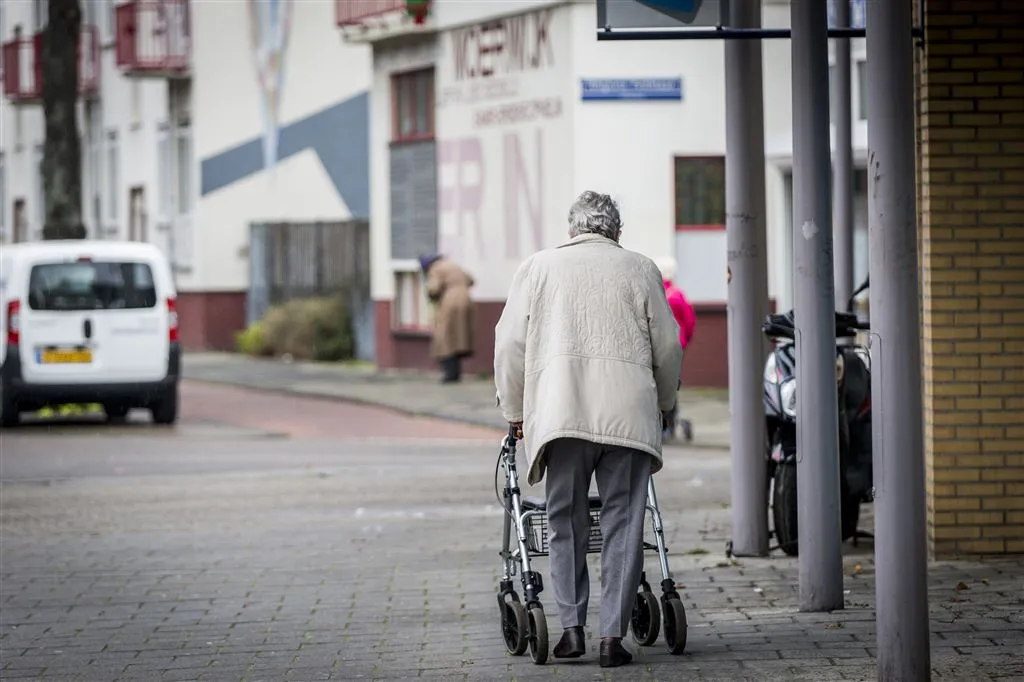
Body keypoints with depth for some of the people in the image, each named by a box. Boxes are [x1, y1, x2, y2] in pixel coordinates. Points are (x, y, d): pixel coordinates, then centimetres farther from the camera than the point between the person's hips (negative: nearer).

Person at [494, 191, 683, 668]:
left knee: (566, 521, 8)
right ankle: (613, 635, -2)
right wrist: (663, 403, 30)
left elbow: (510, 345, 11)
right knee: (623, 523, 2)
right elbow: (667, 346, 14)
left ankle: (572, 627, 1)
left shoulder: (538, 267, 14)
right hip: (629, 410, 0)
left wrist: (514, 412, 21)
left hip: (560, 409, 0)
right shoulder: (640, 269, 14)